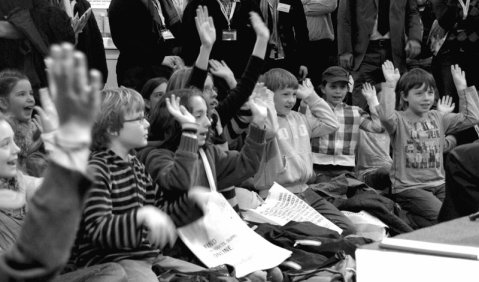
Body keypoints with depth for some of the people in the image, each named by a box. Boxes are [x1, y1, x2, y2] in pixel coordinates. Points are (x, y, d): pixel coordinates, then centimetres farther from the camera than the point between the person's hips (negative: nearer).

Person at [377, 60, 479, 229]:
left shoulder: (438, 119, 12)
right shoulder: (399, 120, -5)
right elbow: (386, 116, -29)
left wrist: (462, 87, 7)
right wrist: (390, 85, -26)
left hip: (438, 184, 6)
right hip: (408, 188, -6)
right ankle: (409, 220, 3)